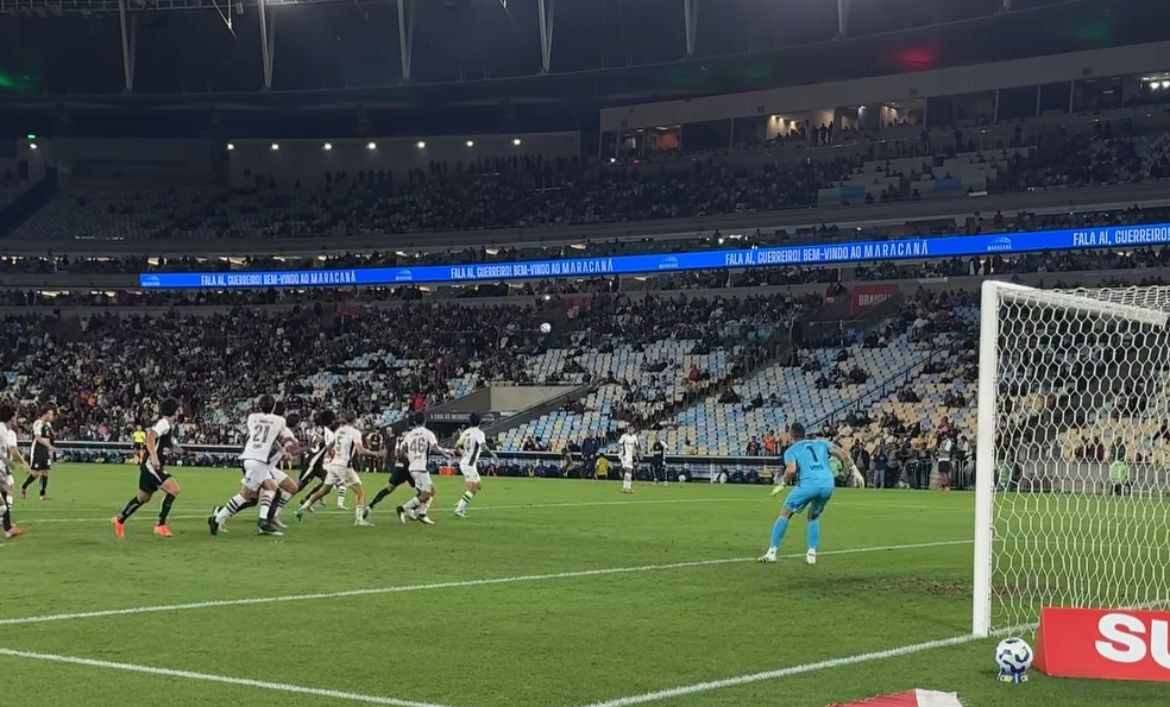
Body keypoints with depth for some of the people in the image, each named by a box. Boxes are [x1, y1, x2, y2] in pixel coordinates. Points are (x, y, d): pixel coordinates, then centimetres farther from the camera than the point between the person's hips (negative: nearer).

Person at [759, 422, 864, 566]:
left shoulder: (791, 450, 14)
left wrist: (785, 480, 13)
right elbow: (843, 454, 16)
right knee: (814, 517, 27)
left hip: (808, 483, -4)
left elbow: (791, 470, -6)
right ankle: (812, 553, 15)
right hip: (828, 483, 4)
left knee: (785, 514, 11)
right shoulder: (821, 443, 26)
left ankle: (772, 552, 6)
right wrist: (855, 471, 17)